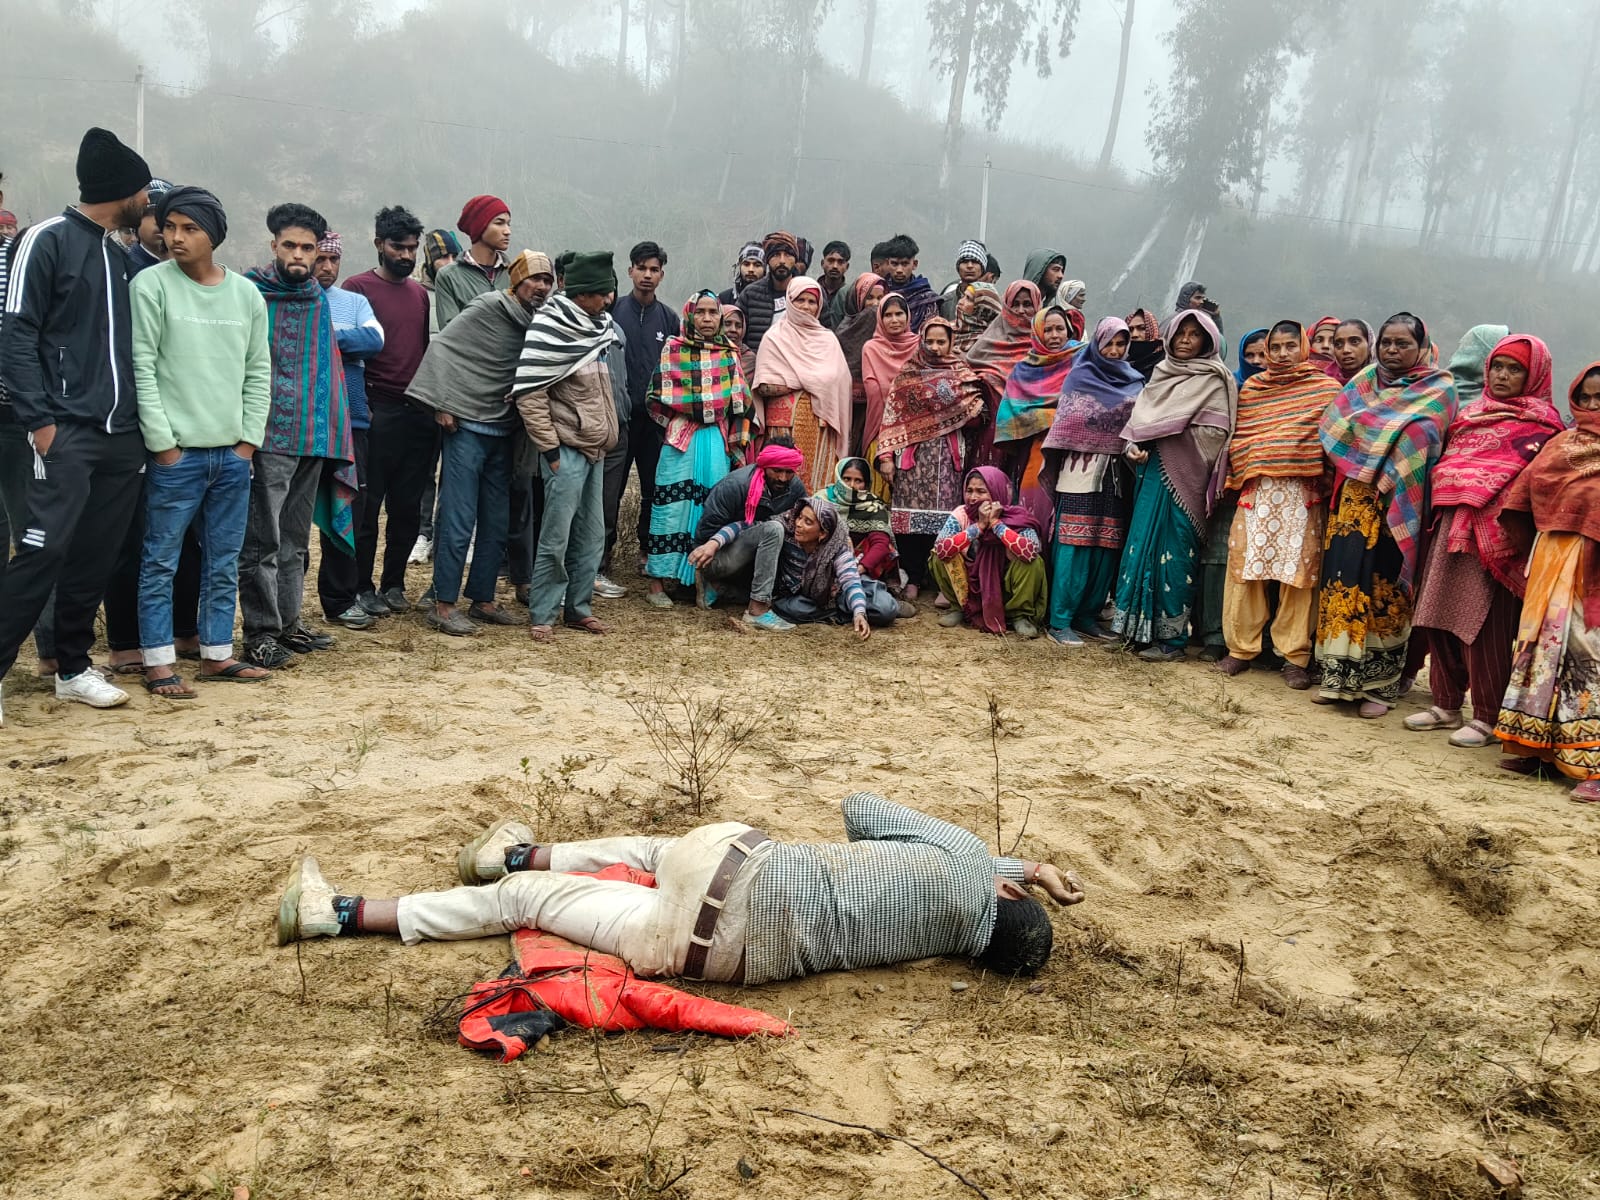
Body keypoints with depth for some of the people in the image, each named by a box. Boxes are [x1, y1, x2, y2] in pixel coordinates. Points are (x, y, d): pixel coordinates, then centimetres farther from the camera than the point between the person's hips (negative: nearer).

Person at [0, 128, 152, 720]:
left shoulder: (120, 254, 17)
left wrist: (141, 420, 12)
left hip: (122, 436, 6)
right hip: (67, 432, -6)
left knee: (95, 558, 8)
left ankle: (72, 668, 18)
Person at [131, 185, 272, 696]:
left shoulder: (246, 293, 7)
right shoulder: (152, 284, -4)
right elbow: (142, 368, -8)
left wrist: (248, 439, 3)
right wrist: (163, 442, -11)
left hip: (233, 454, 4)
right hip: (176, 454, -4)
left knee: (224, 563, 10)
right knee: (161, 561, 1)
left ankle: (217, 654, 21)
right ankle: (159, 663, 9)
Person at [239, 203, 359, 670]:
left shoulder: (318, 300, 15)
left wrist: (334, 431, 10)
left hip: (314, 438, 6)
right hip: (268, 437, -6)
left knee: (295, 539, 15)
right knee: (262, 542, -2)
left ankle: (288, 623, 25)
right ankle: (260, 634, 5)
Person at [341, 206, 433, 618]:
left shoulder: (424, 293, 15)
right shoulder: (359, 287, -2)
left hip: (420, 412, 5)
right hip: (378, 411, -5)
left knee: (408, 507, 9)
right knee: (368, 505, 1)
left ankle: (393, 584, 20)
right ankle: (362, 588, 11)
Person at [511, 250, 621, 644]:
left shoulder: (597, 326, 11)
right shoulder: (550, 326, -12)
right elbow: (528, 393, -15)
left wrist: (608, 436, 15)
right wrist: (550, 447, -15)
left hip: (595, 449, 8)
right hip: (566, 449, -8)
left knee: (592, 538, 12)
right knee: (556, 539, -4)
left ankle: (578, 607, 23)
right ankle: (541, 616, 5)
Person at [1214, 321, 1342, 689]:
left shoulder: (1325, 388, 6)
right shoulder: (1250, 388, 12)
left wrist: (1327, 485, -4)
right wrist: (1239, 479, 5)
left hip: (1302, 494, -2)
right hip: (1257, 490, 2)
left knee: (1298, 571, -2)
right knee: (1245, 565, 0)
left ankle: (1294, 655, 6)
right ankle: (1241, 647, 11)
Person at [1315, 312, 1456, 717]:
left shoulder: (1439, 390, 4)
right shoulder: (1362, 383, 15)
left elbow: (1422, 446, -7)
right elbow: (1333, 432, 12)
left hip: (1399, 503, -3)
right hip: (1355, 498, 3)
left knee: (1385, 587, -4)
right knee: (1345, 576, -1)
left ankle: (1381, 684, 4)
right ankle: (1341, 675, 6)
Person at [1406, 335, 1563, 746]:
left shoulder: (1541, 422, 0)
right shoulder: (1471, 412, 20)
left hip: (1493, 532, -6)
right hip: (1451, 526, 6)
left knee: (1485, 623, -5)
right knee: (1442, 617, 8)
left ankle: (1487, 718, 3)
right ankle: (1445, 705, 19)